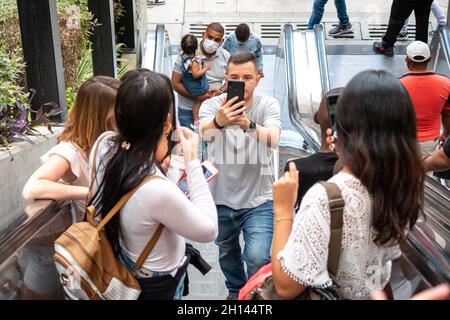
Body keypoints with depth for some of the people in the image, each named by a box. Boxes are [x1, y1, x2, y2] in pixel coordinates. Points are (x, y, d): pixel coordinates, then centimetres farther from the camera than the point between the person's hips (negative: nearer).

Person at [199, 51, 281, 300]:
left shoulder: (268, 105, -10)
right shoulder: (212, 105, -10)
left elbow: (273, 139, -30)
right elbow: (204, 132, -31)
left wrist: (249, 125, -50)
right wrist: (218, 122, -53)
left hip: (258, 200, -2)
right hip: (220, 199, 2)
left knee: (258, 258, -16)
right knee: (227, 255, 22)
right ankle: (236, 291, 51)